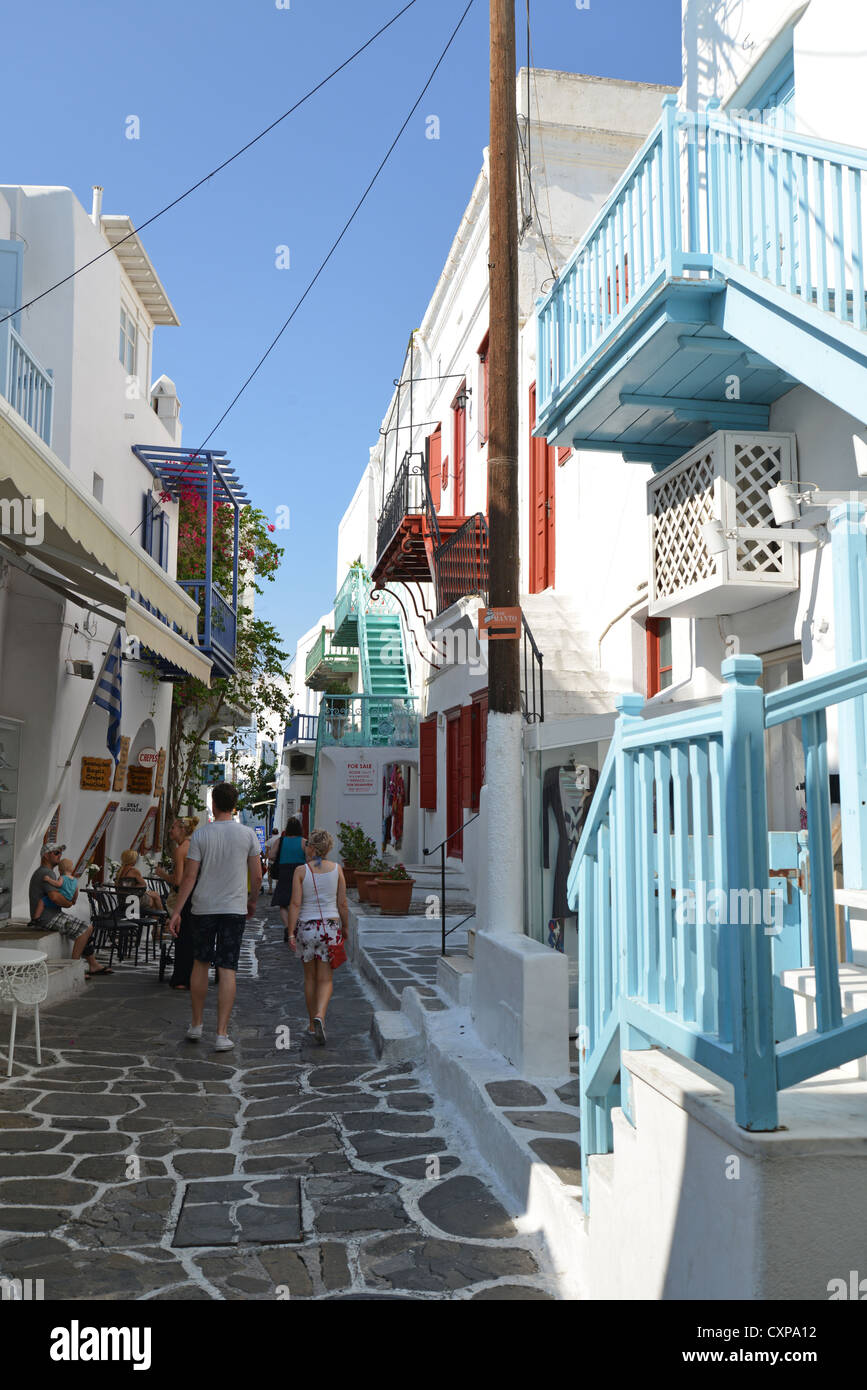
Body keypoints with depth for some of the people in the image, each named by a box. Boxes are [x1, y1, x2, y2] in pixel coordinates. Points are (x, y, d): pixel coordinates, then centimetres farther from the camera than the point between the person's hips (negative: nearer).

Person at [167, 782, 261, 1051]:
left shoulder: (200, 834, -4)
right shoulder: (247, 834, -3)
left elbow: (189, 876, -6)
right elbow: (257, 875, 1)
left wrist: (176, 911, -1)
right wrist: (253, 901, 19)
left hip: (203, 908, 1)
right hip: (234, 909, -1)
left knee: (200, 963, 17)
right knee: (227, 969, 0)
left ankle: (196, 1024, 26)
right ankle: (222, 1034, -2)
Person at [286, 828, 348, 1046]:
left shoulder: (301, 871, -6)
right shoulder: (337, 869, -1)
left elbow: (295, 904, -9)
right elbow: (342, 904, 1)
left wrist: (291, 933, -6)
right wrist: (345, 927, 13)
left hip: (306, 927, 0)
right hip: (330, 926, 0)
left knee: (310, 977, 16)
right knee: (325, 979, 4)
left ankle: (312, 1024, 23)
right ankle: (319, 1016, -19)